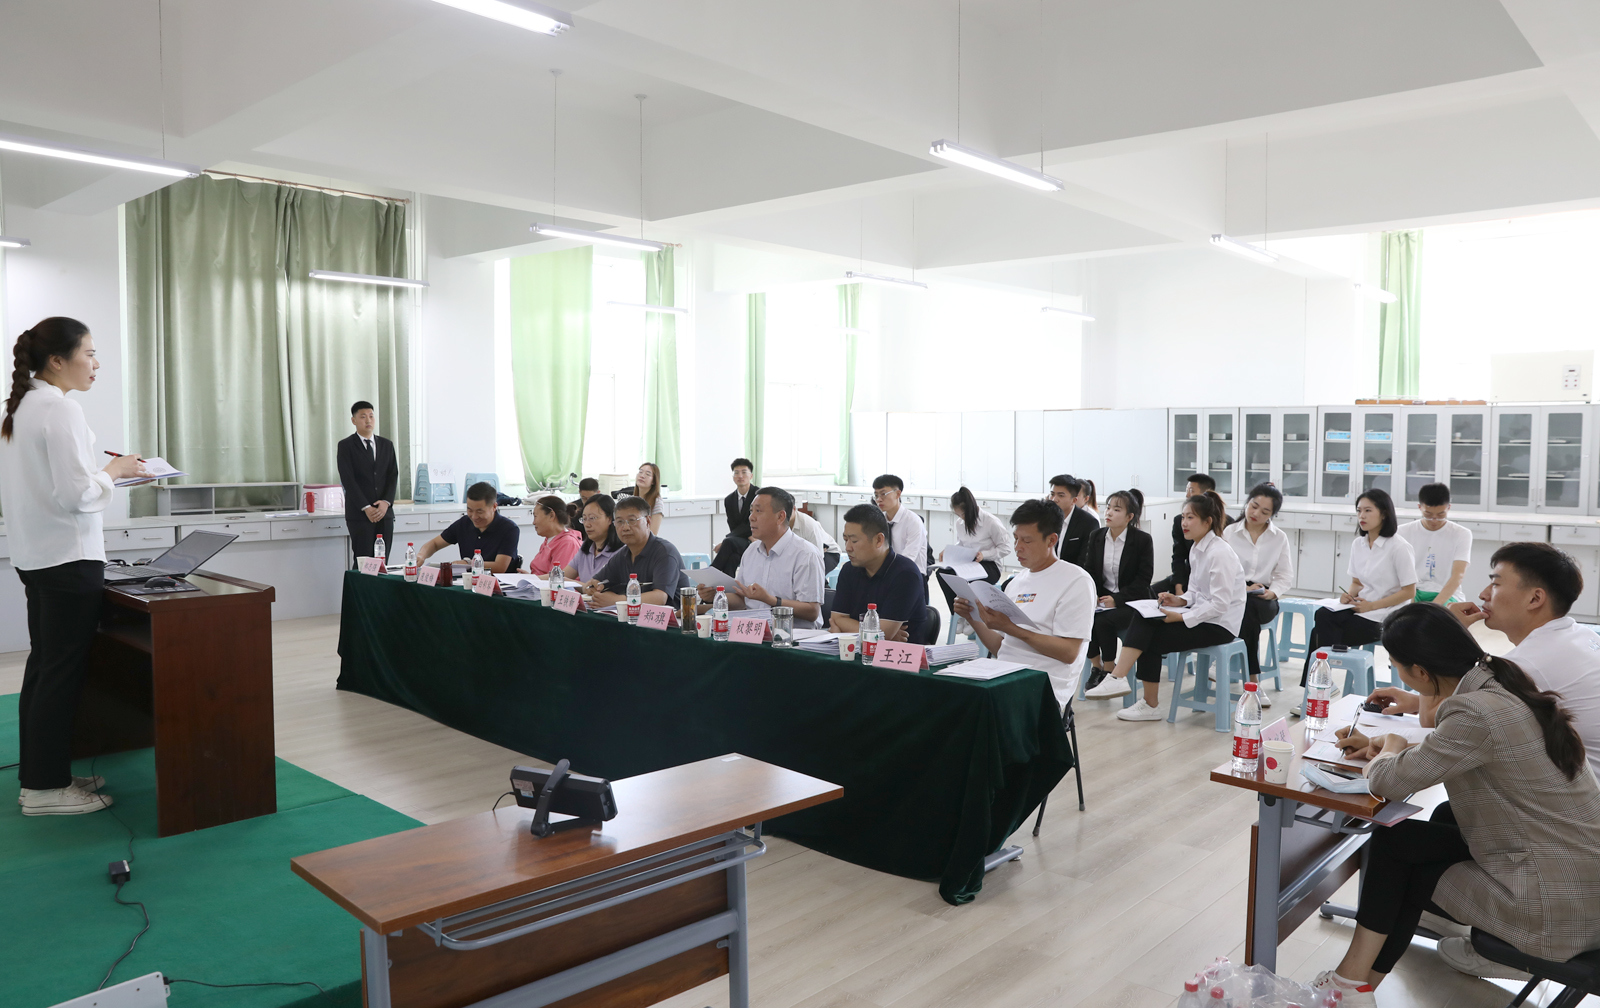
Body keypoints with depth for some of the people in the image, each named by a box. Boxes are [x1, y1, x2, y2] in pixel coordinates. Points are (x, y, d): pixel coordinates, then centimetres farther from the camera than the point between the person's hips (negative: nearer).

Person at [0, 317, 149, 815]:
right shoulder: (61, 409, -17)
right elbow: (77, 495, -22)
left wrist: (101, 468, 13)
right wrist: (115, 471, -6)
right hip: (69, 557, -10)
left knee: (43, 666, 15)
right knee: (64, 671, -2)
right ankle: (46, 787, 6)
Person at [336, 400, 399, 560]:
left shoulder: (387, 444, 13)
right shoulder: (345, 446, 1)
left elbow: (393, 476, 8)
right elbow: (348, 480, -7)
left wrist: (386, 502, -8)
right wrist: (366, 508, -14)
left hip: (385, 512, 4)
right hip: (359, 513, -4)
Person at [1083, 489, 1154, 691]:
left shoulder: (1143, 540, -8)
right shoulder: (1096, 536, 5)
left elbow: (1143, 578, -10)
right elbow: (1089, 570, 8)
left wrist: (1117, 599, -19)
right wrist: (1091, 594, -11)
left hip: (1131, 602, -4)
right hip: (1103, 597, 4)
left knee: (1103, 620, -30)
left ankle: (1109, 670, -9)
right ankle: (1096, 666, -3)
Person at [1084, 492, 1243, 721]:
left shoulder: (1219, 554, -18)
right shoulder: (1197, 549, 10)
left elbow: (1220, 604, -22)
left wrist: (1182, 617, -22)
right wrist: (1181, 600, -2)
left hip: (1220, 625, -8)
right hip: (1201, 616, 8)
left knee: (1152, 639, -16)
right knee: (1143, 623, -16)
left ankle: (1151, 705, -6)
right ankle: (1117, 679, -25)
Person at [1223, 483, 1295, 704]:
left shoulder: (1280, 538, 11)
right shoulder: (1228, 533, 8)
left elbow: (1285, 576, 7)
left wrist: (1271, 592, -13)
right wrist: (1241, 587, -16)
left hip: (1264, 599, 0)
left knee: (1250, 605, -37)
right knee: (1245, 607, -37)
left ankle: (1251, 679, -34)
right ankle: (1253, 681, -35)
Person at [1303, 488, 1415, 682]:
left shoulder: (1399, 547, -11)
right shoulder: (1358, 544, 9)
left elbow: (1409, 592, -9)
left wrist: (1372, 605, -15)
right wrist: (1349, 595, -4)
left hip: (1384, 617, -6)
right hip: (1360, 608, 6)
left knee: (1322, 629, -24)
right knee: (1322, 615, -24)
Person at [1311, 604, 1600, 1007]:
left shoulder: (1476, 713, -24)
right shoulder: (1502, 684, 3)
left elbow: (1390, 781, -19)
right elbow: (1444, 752, 20)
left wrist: (1389, 750, 2)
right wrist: (1379, 745, 14)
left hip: (1555, 907, -8)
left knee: (1390, 843, 4)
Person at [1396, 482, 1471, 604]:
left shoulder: (1461, 534, 2)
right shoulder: (1403, 532, 5)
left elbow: (1458, 575, -11)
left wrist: (1435, 605, -27)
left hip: (1446, 596, -1)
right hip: (1412, 593, 1)